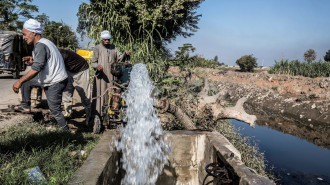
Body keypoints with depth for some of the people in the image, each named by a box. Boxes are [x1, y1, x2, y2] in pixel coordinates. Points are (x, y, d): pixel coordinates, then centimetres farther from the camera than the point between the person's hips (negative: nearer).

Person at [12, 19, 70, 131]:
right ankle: (25, 106, 26)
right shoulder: (44, 42, 10)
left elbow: (36, 68, -29)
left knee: (55, 110, -4)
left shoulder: (40, 46, -21)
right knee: (25, 80, 17)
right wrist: (33, 60, 11)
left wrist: (19, 82, -24)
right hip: (48, 80, 10)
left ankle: (66, 132, 8)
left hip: (56, 82, -10)